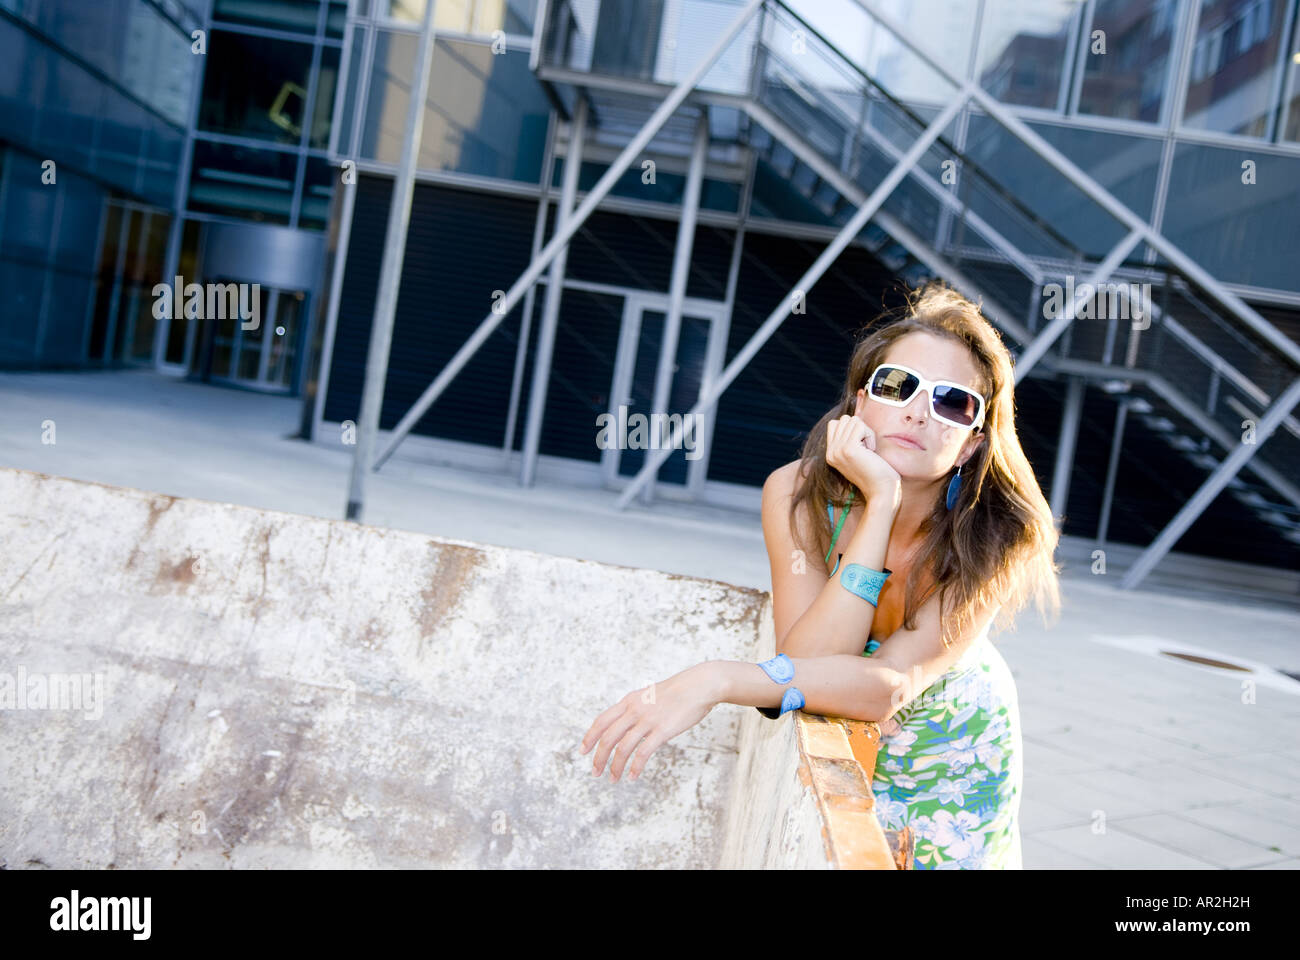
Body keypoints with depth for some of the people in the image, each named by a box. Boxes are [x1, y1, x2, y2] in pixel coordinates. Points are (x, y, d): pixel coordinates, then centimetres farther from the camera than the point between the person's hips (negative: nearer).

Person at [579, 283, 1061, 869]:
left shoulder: (995, 535, -31)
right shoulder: (797, 493, -27)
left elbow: (891, 686, -41)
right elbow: (809, 661, -37)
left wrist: (718, 680, -52)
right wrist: (882, 504, -44)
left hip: (951, 752, 0)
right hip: (825, 736, 1)